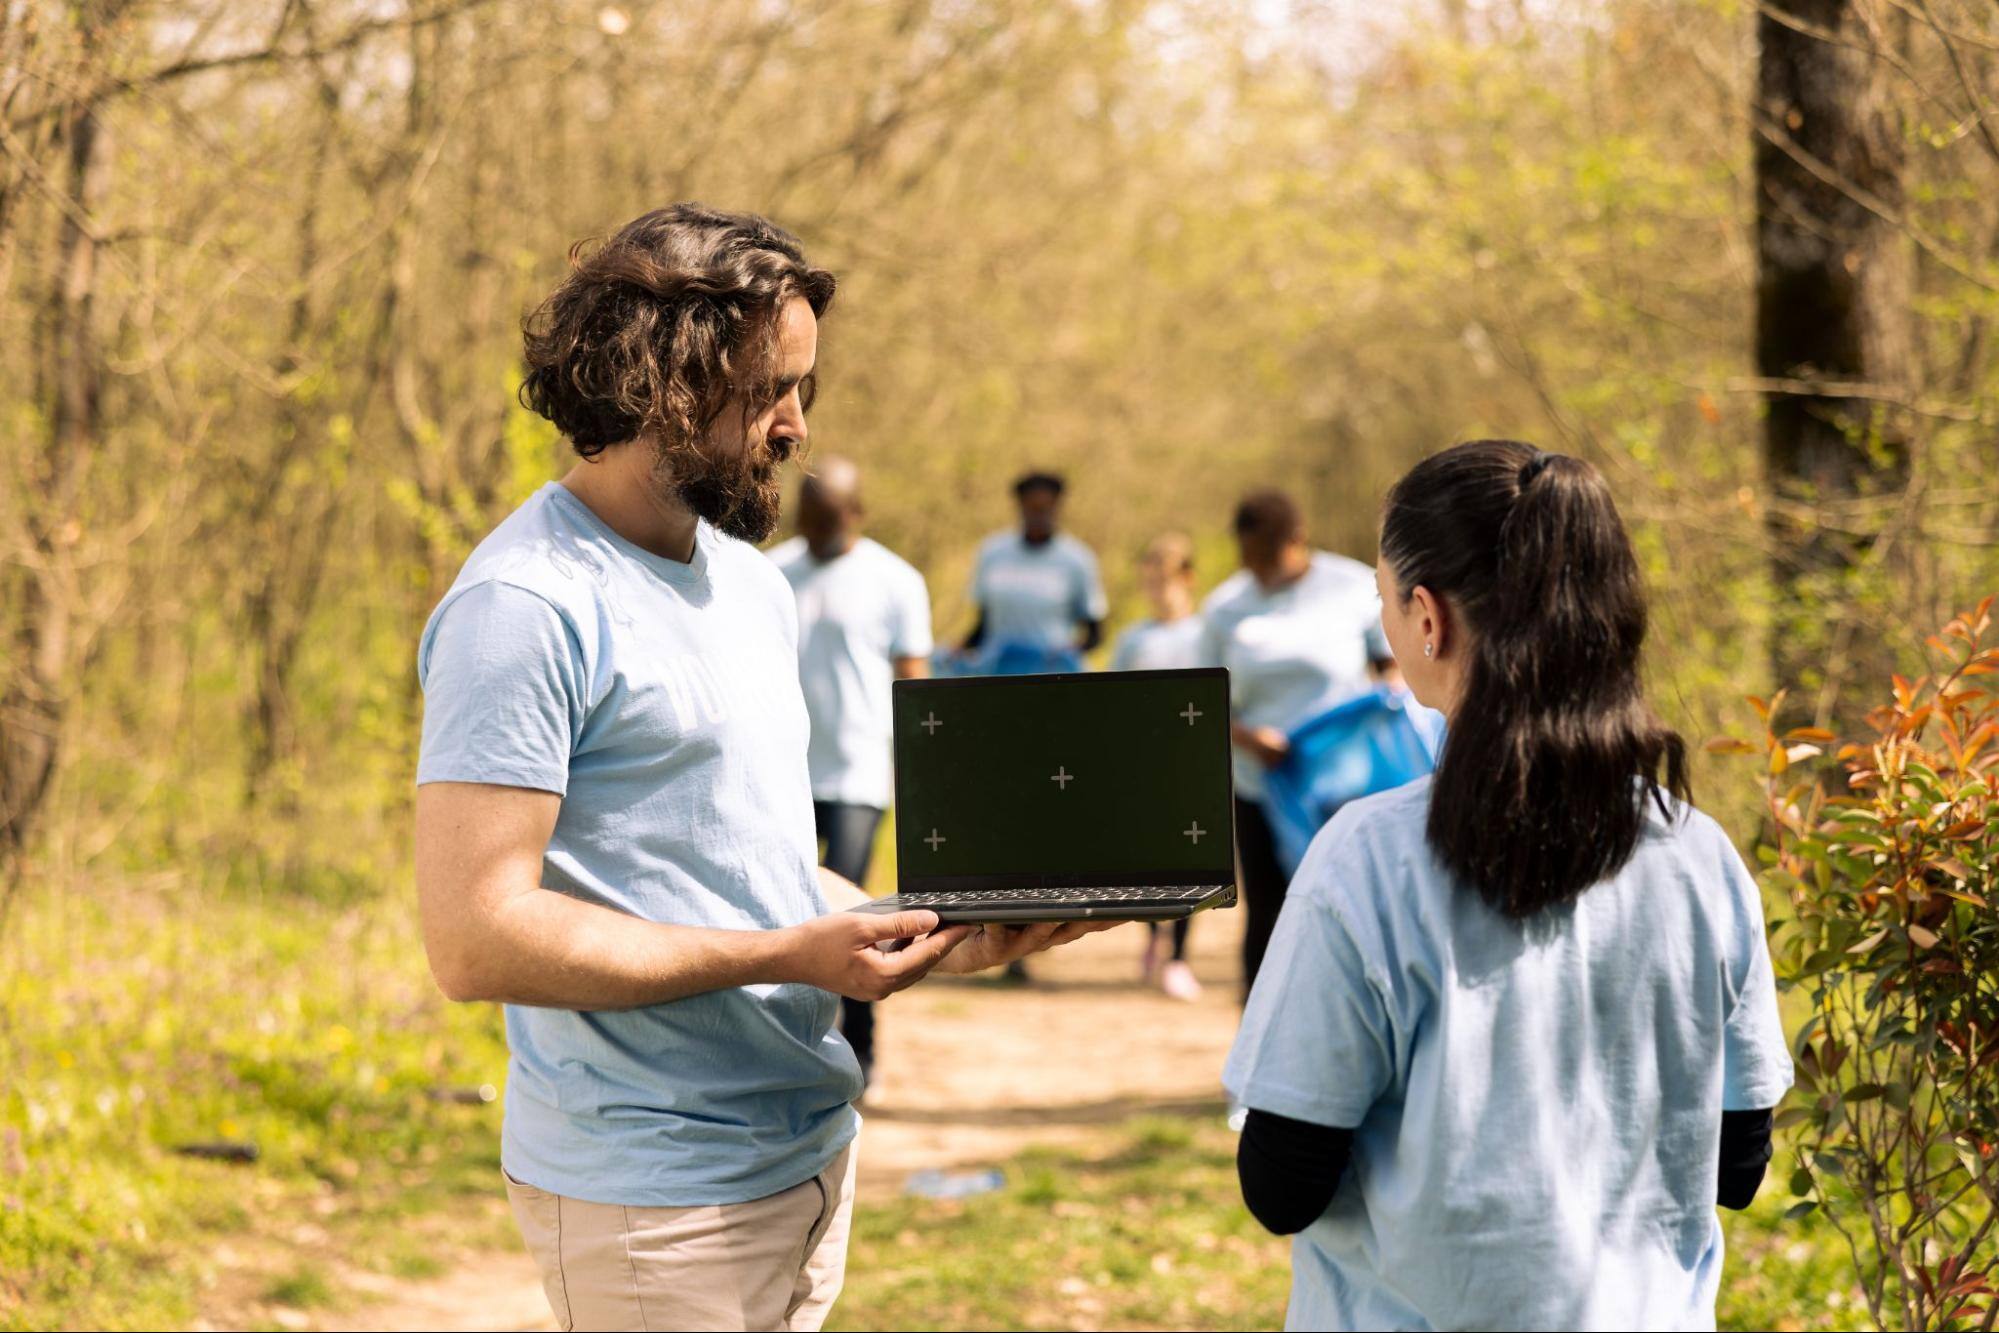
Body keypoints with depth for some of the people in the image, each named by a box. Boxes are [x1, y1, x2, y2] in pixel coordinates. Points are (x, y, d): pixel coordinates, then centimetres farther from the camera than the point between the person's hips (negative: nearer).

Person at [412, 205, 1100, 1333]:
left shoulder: (754, 584, 15)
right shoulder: (528, 606, -15)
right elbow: (477, 937, -22)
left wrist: (911, 930, 2)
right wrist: (787, 955, -21)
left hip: (815, 1154, 8)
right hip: (655, 1199, -8)